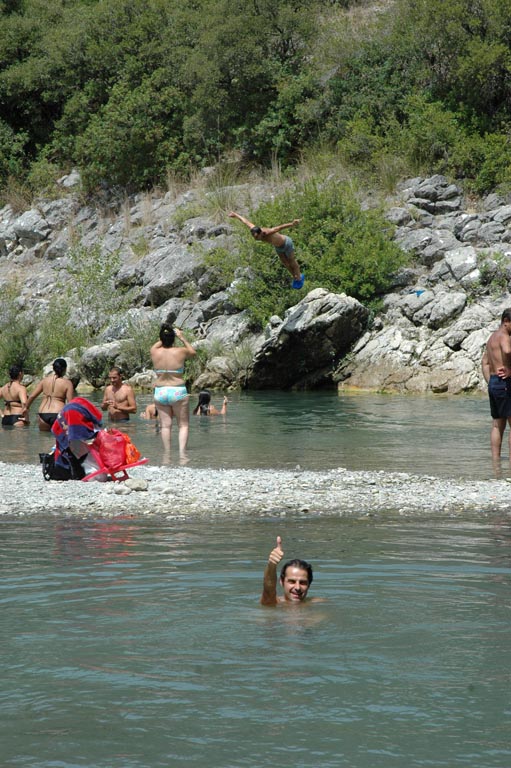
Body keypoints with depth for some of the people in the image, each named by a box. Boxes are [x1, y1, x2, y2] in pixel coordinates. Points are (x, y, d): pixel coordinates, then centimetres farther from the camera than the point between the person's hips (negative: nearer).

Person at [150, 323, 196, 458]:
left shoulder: (155, 352, -3)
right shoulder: (181, 352, -8)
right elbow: (193, 352, 15)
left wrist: (165, 337, 25)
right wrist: (183, 338, 20)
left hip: (160, 392, 2)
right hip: (178, 391, -2)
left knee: (165, 425, 7)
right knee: (183, 424, 5)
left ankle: (167, 454, 6)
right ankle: (182, 453, -8)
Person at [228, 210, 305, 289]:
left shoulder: (267, 233, -49)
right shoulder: (254, 230, -30)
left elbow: (280, 227, -68)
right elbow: (245, 221, -10)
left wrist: (292, 224, -86)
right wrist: (236, 215, 8)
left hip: (286, 243, -6)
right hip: (278, 246, 6)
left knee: (292, 261, 21)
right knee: (285, 263, 25)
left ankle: (299, 277, 49)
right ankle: (295, 278, 50)